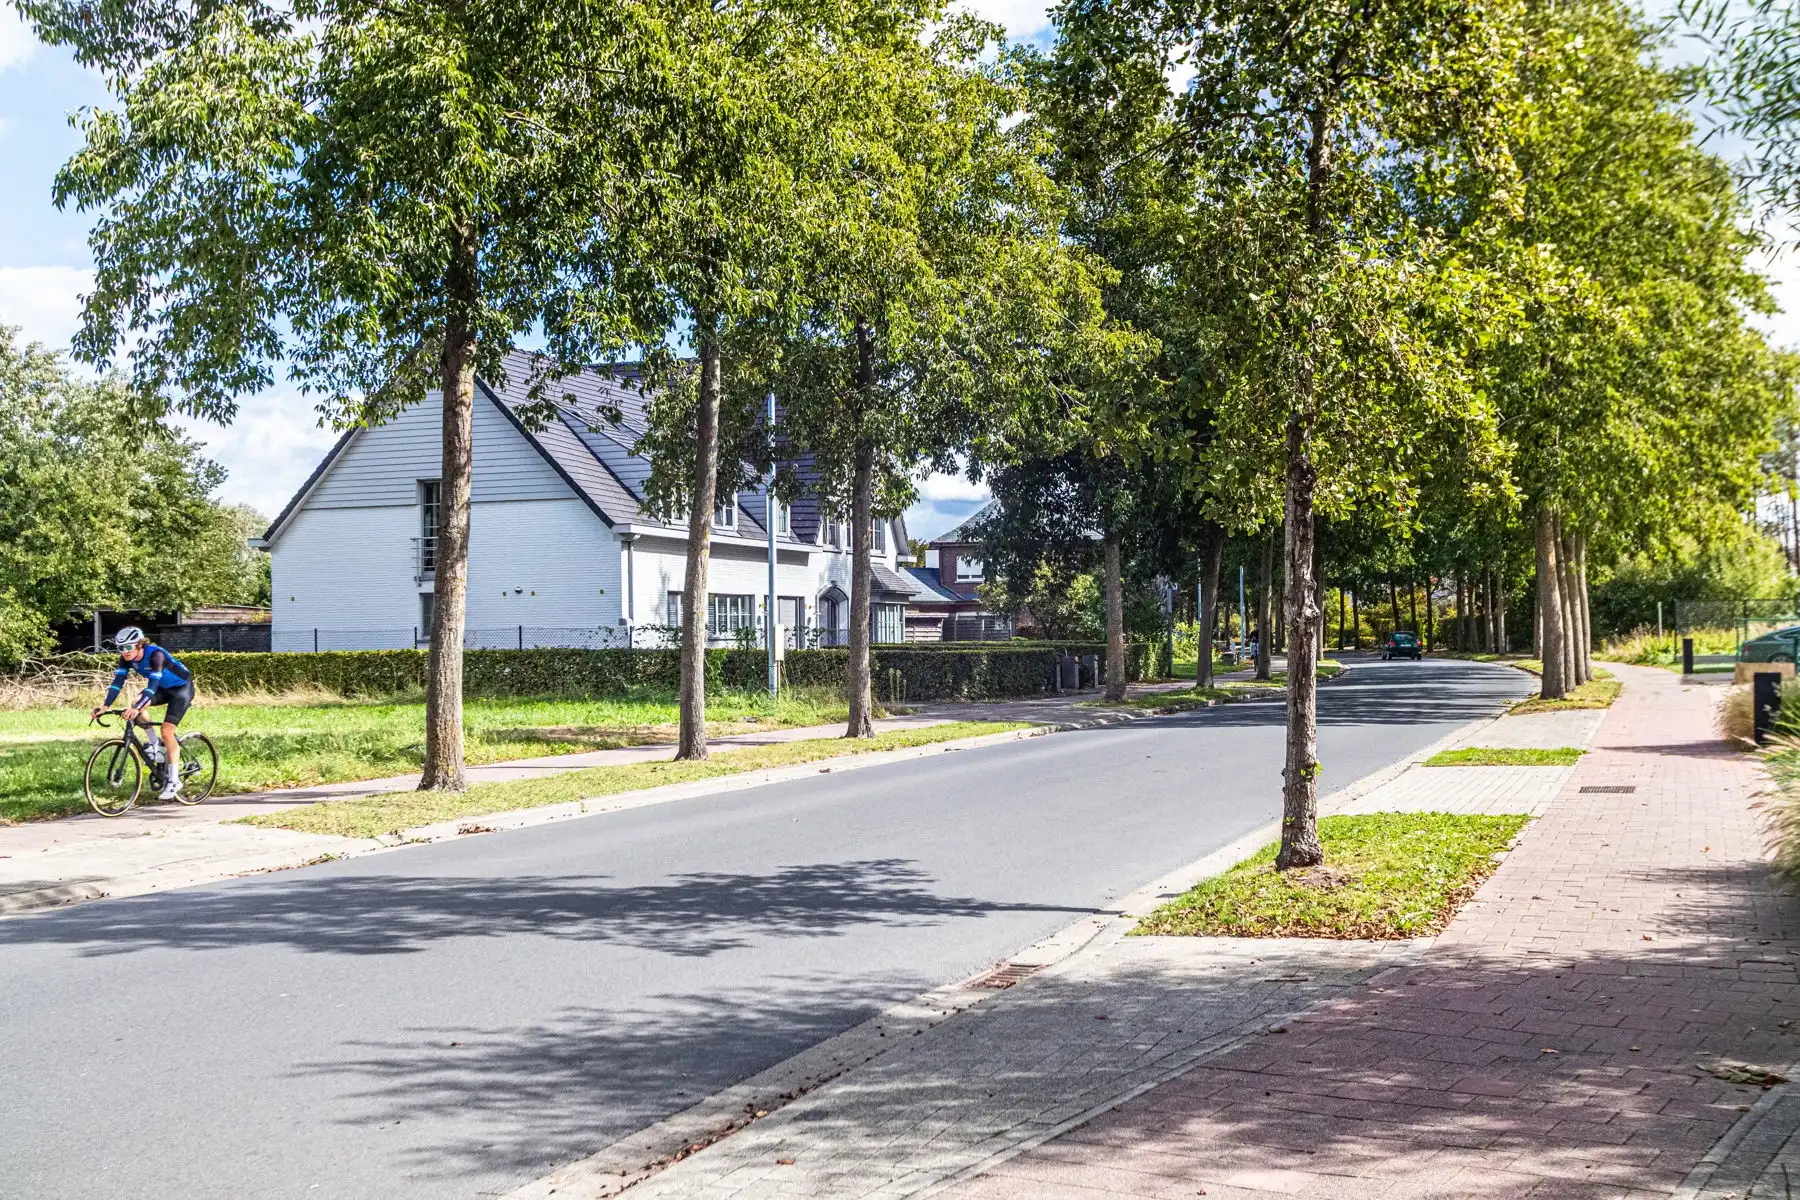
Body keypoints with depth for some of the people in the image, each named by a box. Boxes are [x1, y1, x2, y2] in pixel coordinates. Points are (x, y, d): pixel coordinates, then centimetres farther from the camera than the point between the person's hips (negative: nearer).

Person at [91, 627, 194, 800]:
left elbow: (153, 684, -42)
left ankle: (174, 781, -10)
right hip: (163, 688, 7)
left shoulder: (155, 654, -33)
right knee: (136, 704, -19)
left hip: (181, 688, -7)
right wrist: (105, 706, -33)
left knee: (166, 731, -17)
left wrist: (138, 707, -54)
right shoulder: (126, 658, -13)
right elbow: (118, 681, -19)